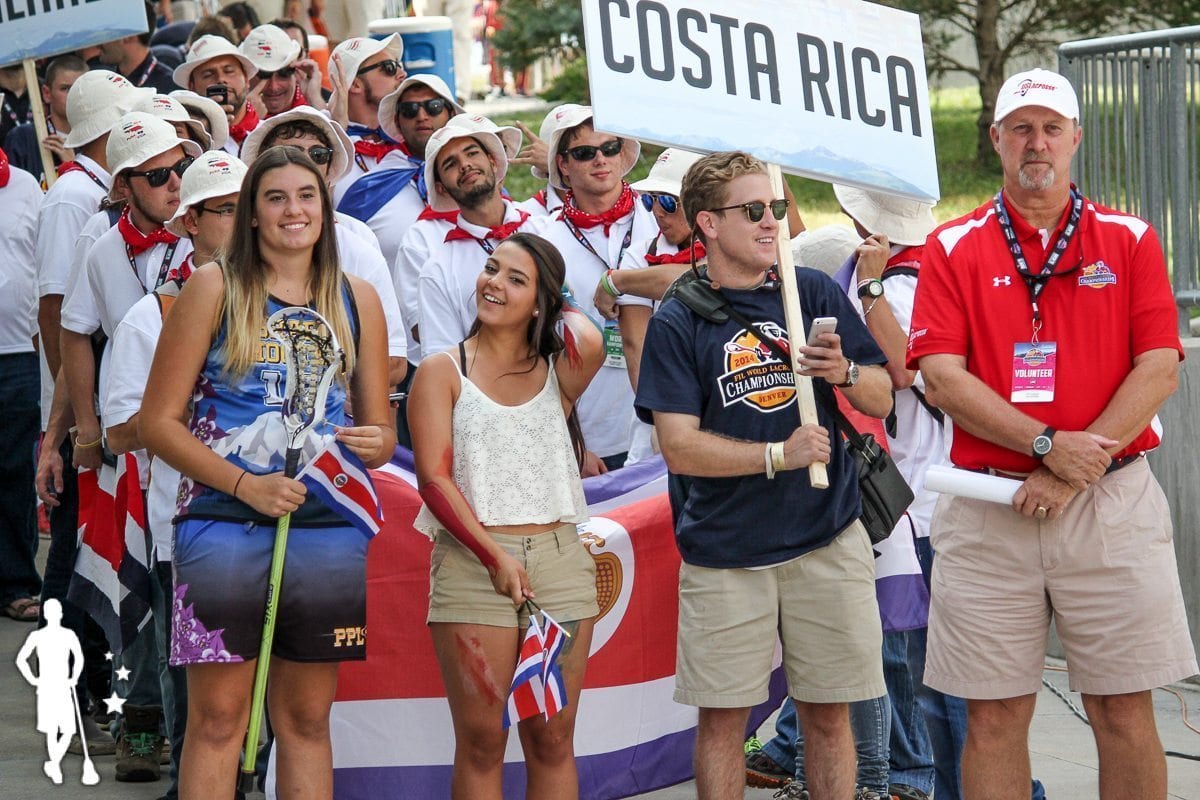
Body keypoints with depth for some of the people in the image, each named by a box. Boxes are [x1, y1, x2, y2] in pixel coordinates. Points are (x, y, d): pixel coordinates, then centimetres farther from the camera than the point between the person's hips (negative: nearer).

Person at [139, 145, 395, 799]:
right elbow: (158, 421, -2)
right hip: (225, 529, -3)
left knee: (307, 718, 9)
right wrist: (246, 486, -13)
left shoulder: (357, 299, 12)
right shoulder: (215, 287, 2)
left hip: (329, 531, 3)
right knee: (217, 718, -2)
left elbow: (379, 428, 17)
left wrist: (376, 445, -7)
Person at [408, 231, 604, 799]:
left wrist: (565, 310, 9)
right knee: (481, 744, -2)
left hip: (559, 561, 2)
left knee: (552, 741, 5)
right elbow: (434, 479, -3)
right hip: (471, 561, -2)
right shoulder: (442, 373, 6)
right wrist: (495, 556, -13)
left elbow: (590, 346, -13)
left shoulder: (556, 374, 11)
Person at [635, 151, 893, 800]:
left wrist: (845, 373, -13)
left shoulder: (815, 292, 7)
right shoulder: (677, 323, -1)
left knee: (828, 715, 6)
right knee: (722, 717, 3)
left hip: (827, 539, 2)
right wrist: (780, 455, -18)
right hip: (724, 551, -2)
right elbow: (680, 448, -9)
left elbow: (881, 400, 9)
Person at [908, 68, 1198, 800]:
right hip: (988, 511, 0)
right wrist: (1048, 446, -16)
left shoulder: (1130, 240, 6)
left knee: (1125, 712, 3)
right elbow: (942, 378, -4)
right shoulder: (953, 249, 5)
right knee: (994, 716, 3)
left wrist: (1074, 474, -12)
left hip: (1112, 502, 0)